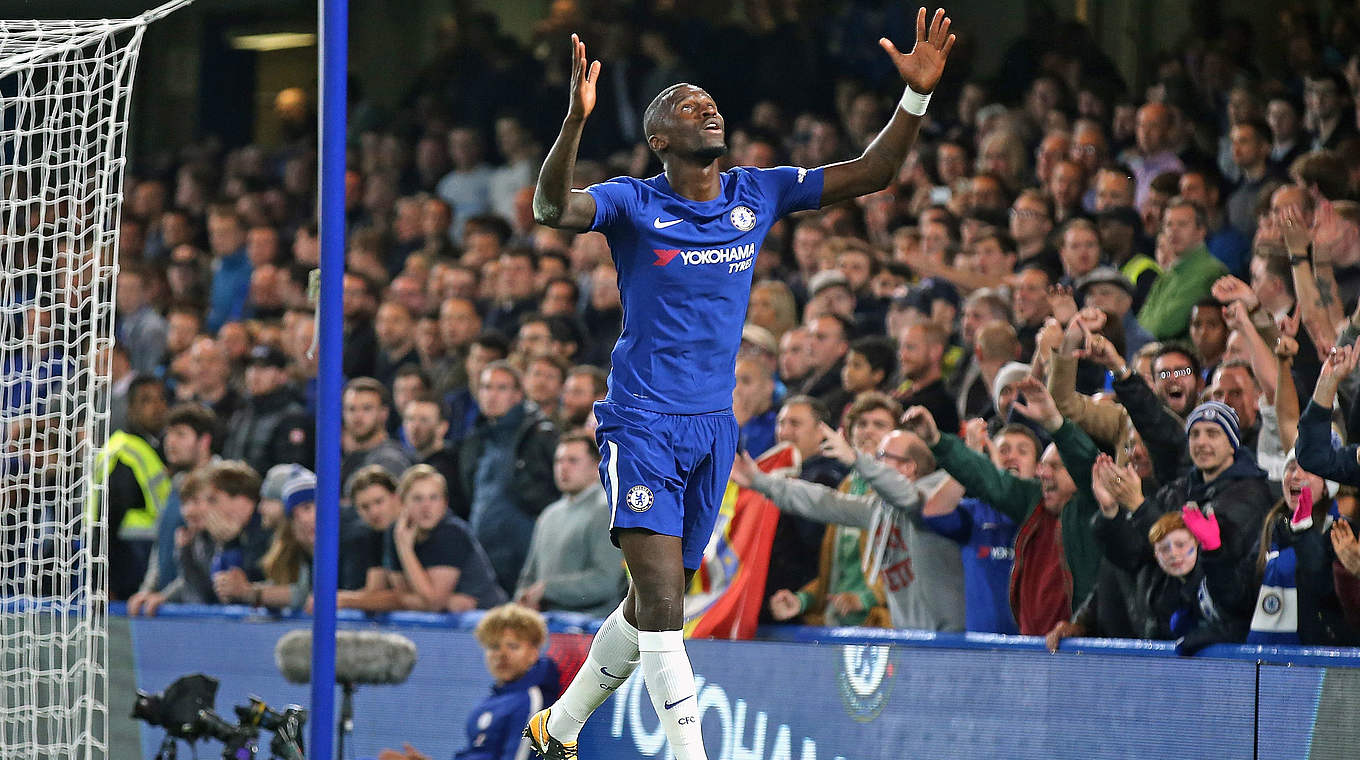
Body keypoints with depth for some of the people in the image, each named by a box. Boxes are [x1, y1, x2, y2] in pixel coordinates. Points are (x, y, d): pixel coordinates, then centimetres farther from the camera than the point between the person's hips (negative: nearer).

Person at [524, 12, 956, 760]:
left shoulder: (756, 194, 5)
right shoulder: (633, 204, -8)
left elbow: (868, 174, 5)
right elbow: (552, 208, -27)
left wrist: (917, 94, -9)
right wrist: (576, 119, -43)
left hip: (714, 425, 6)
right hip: (643, 424, -6)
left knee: (653, 607, 15)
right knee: (662, 600, -17)